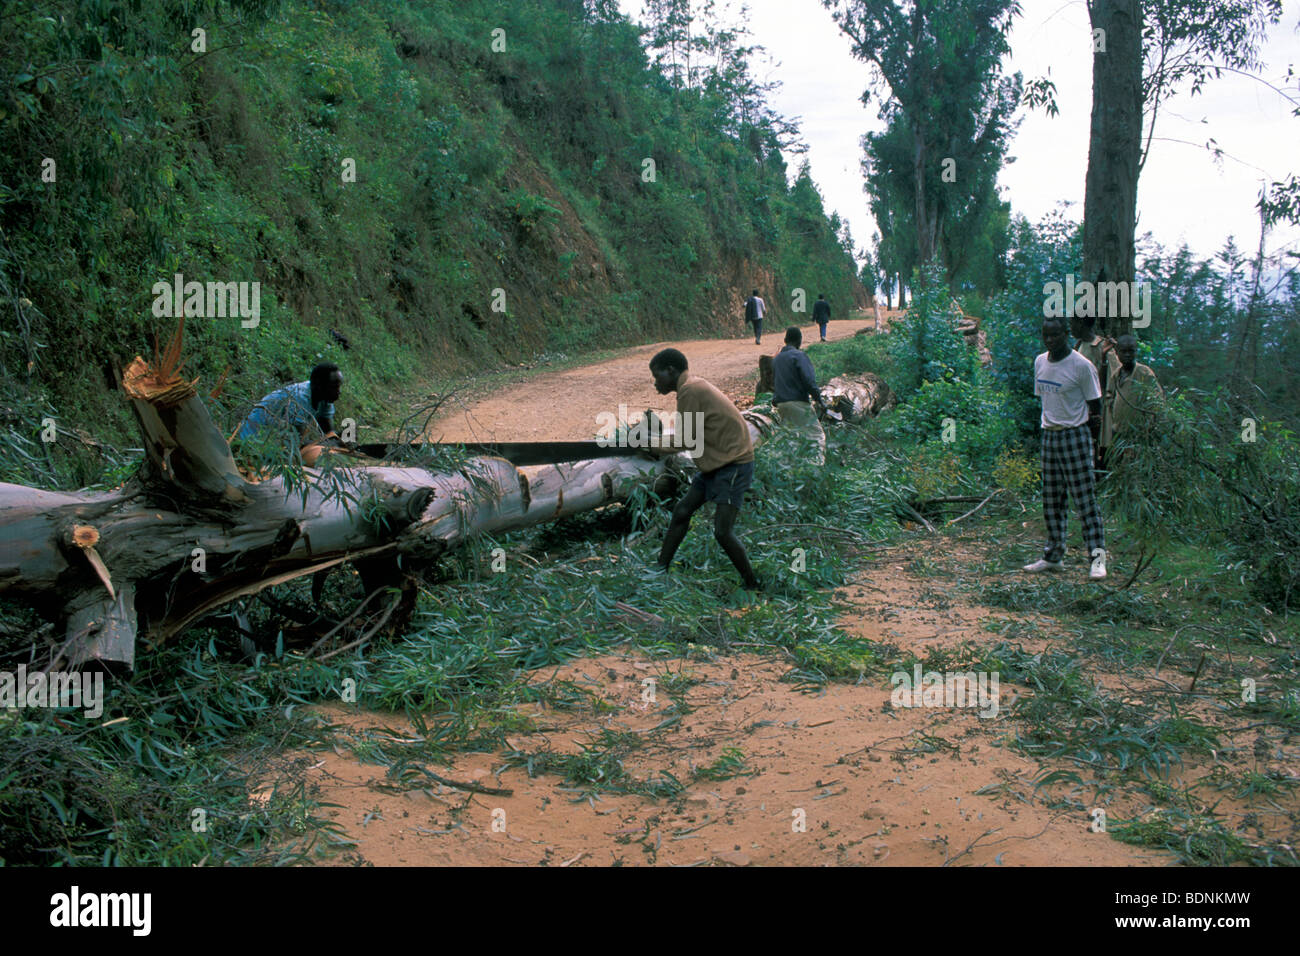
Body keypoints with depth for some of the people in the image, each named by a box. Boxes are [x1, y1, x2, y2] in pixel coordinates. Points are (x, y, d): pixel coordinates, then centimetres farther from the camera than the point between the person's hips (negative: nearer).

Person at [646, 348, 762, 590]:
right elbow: (691, 436, 11)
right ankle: (661, 568, 21)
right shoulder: (696, 387, 12)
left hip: (734, 464, -11)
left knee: (723, 532, -13)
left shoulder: (689, 390, -17)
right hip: (717, 463, 11)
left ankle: (753, 587, -1)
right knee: (682, 511, 11)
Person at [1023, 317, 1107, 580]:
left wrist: (1073, 418, -6)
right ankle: (1053, 556, 17)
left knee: (1085, 499, -5)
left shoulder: (1081, 365, -11)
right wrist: (1049, 420, 7)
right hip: (1049, 436, 7)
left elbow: (1096, 407, -7)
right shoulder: (1040, 362, 9)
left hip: (1075, 436, -6)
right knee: (1051, 501, 10)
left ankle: (1098, 557, -1)